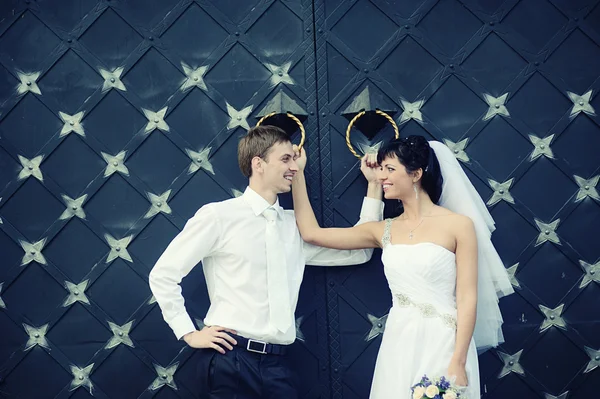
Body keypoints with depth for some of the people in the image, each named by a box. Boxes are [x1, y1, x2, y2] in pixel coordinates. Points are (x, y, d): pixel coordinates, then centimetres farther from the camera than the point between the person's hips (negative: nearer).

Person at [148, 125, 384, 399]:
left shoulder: (295, 226, 14)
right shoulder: (218, 216, -4)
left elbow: (359, 251, 17)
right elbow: (163, 274, -1)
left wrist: (374, 186, 13)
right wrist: (190, 334, -4)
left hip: (277, 364, 5)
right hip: (229, 361, -5)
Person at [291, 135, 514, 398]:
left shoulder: (458, 225, -4)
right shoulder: (383, 231, 9)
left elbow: (467, 299, -8)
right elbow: (312, 233, 11)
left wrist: (458, 363, -15)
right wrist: (297, 176, 9)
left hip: (443, 345, -5)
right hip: (399, 346, 5)